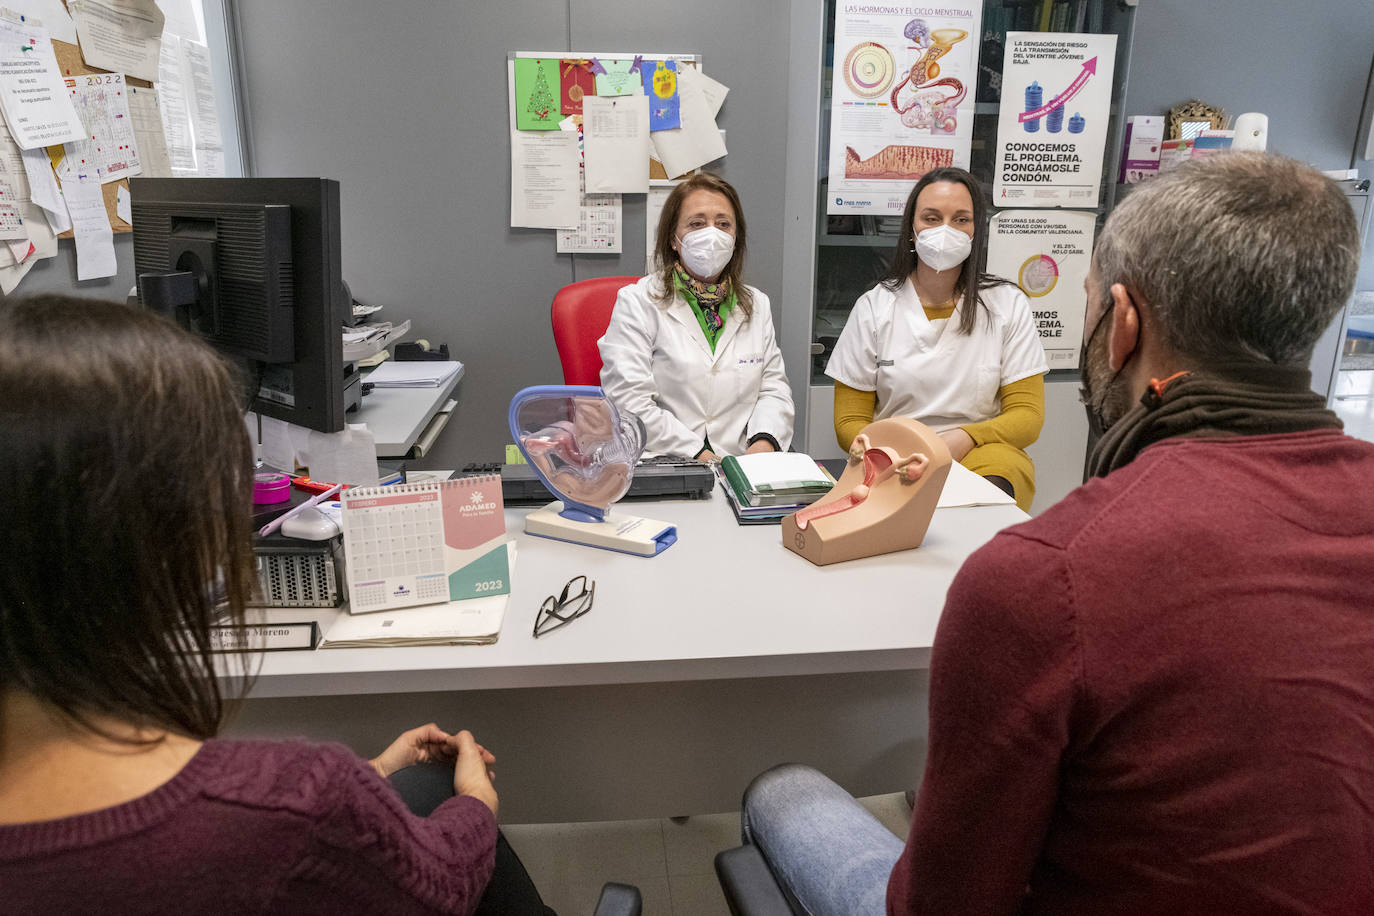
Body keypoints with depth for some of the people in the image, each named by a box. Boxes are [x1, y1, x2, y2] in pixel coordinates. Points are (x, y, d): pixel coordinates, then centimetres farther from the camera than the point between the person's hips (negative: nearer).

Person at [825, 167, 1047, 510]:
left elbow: (1028, 416, 4)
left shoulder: (1008, 304, 6)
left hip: (983, 457, 1)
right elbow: (849, 422, 4)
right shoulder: (873, 307, 5)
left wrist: (964, 439, -17)